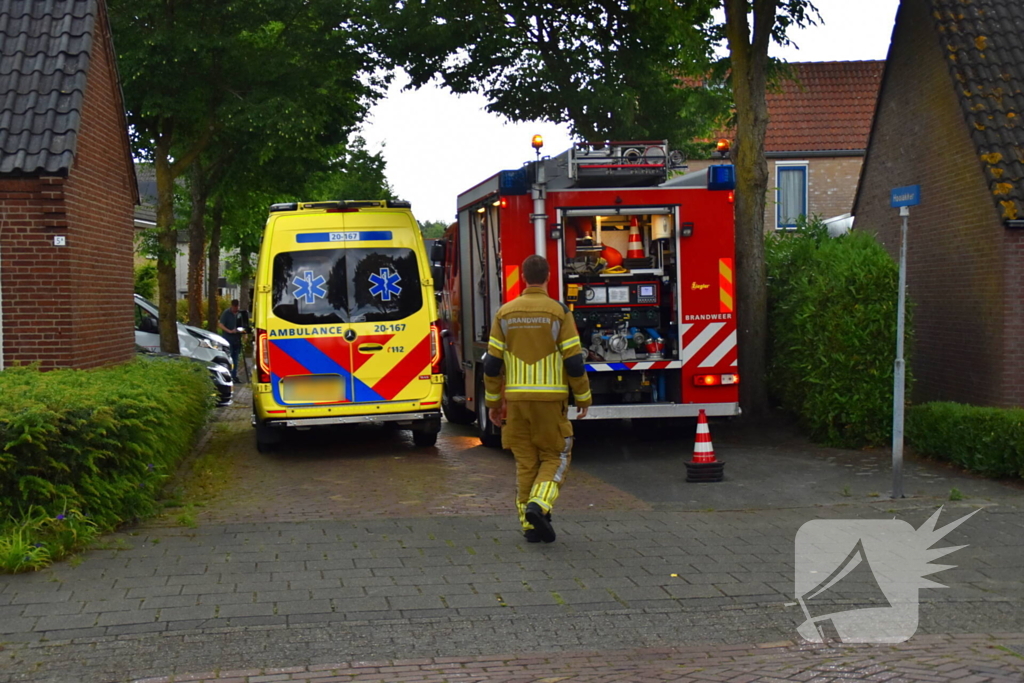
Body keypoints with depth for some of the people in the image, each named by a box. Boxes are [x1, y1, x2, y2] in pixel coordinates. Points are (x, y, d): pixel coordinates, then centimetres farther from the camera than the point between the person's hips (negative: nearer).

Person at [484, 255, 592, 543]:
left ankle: (530, 524, 13)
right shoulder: (559, 312, -5)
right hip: (550, 399, -3)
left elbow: (492, 363, 4)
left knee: (525, 462, 11)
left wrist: (493, 402, 14)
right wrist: (583, 398, 5)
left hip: (516, 398, 3)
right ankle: (538, 505, -14)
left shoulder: (505, 313, 4)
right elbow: (574, 362, -7)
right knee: (555, 457, 9)